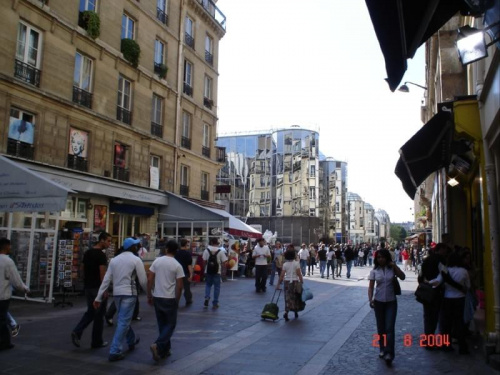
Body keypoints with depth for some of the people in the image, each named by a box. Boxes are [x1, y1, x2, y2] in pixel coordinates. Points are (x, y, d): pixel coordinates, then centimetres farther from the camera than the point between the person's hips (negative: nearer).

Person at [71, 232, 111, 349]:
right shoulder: (101, 255, -16)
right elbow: (102, 273, -19)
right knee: (99, 315, 3)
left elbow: (84, 269, 14)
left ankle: (77, 331, 0)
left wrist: (86, 283, 20)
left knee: (90, 312, 19)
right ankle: (97, 342, 12)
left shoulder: (87, 253, 10)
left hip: (88, 287, 8)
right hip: (98, 288, -8)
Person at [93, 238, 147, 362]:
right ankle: (115, 351, -3)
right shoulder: (136, 260, -7)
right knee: (123, 322, -2)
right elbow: (143, 280, -8)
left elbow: (106, 280, 4)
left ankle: (132, 340, 43)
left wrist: (99, 297, 6)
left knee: (123, 319, 23)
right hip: (129, 293, -7)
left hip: (117, 293, 7)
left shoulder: (114, 259, 9)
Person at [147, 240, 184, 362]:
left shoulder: (157, 261, -1)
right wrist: (177, 300, 4)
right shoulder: (177, 265, -10)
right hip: (170, 299, -4)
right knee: (170, 324, 7)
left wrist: (149, 296, 10)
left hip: (157, 297, 4)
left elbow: (149, 280, 0)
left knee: (162, 324, 16)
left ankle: (165, 349, 22)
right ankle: (158, 345, -11)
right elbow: (179, 286, -10)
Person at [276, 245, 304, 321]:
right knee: (296, 297, 15)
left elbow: (282, 275, -4)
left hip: (287, 282, 1)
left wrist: (278, 284, 2)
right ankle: (296, 312, 26)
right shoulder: (296, 263, -7)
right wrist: (302, 282, -3)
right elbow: (299, 274, -11)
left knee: (288, 297, 4)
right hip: (295, 281, -1)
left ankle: (286, 312, -14)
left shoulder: (285, 264, -2)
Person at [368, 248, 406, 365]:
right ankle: (383, 349, 26)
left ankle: (389, 353, -6)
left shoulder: (392, 268, -3)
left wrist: (395, 266, -19)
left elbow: (402, 277, -17)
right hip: (379, 302, 1)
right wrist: (370, 299, -16)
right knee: (381, 328, 11)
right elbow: (371, 287, -4)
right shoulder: (374, 271, -3)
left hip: (391, 302, -1)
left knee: (389, 328, -7)